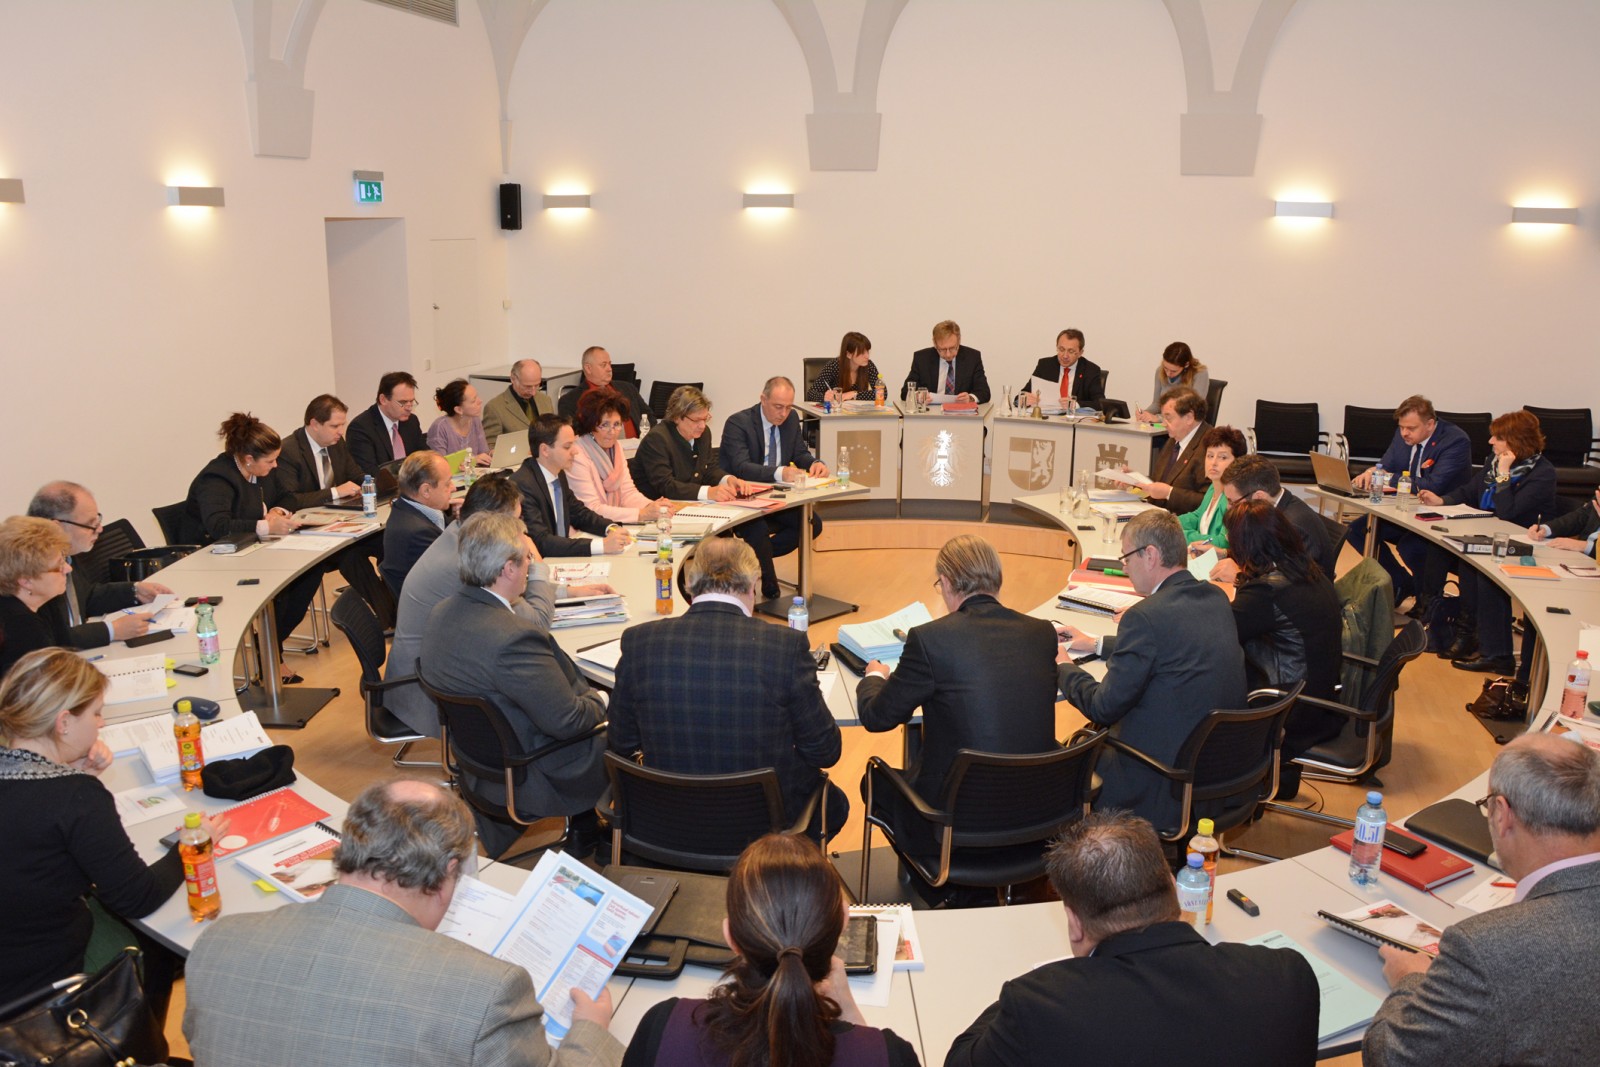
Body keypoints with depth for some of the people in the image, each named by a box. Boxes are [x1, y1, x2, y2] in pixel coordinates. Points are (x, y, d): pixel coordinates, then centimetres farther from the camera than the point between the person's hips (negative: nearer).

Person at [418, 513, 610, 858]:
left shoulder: (443, 611, -6)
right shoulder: (513, 638, -35)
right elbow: (567, 721, -27)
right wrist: (599, 700, -7)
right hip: (533, 780, -9)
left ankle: (584, 835, 34)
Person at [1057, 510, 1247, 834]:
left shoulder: (1145, 616, -23)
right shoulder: (1216, 598, 3)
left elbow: (1103, 708, -16)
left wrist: (1064, 667, 2)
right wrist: (1096, 643, 27)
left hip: (1167, 789, -8)